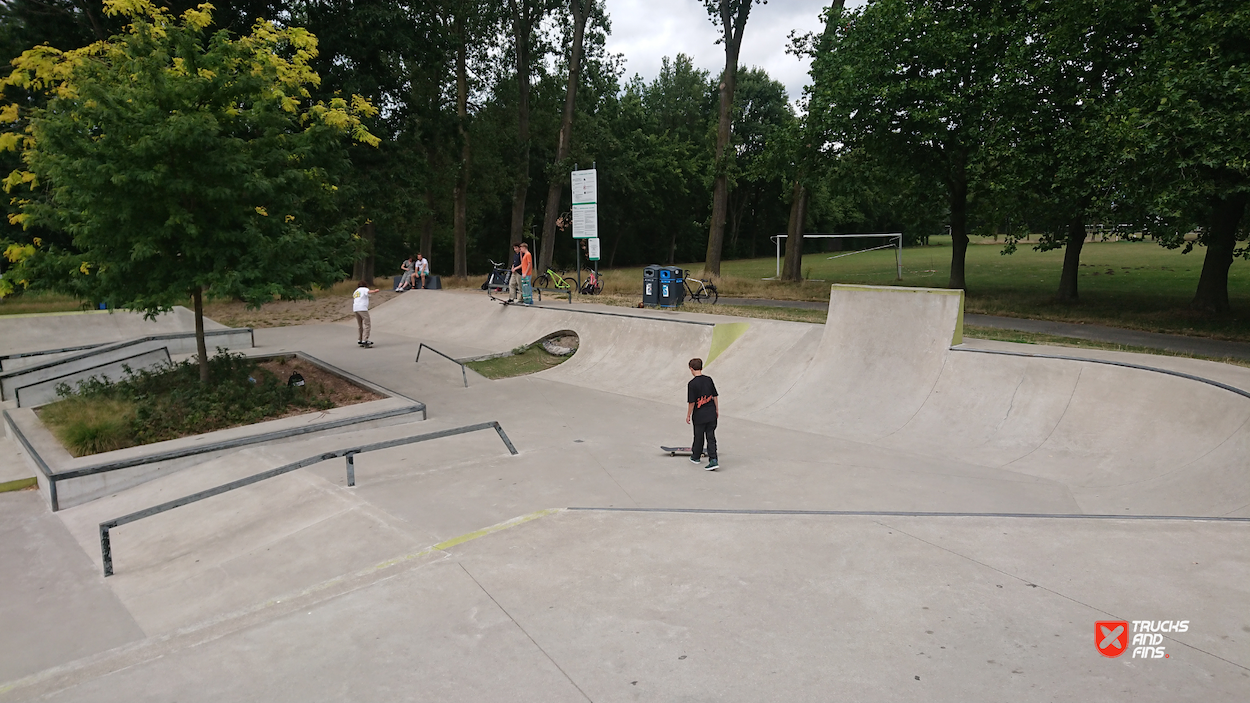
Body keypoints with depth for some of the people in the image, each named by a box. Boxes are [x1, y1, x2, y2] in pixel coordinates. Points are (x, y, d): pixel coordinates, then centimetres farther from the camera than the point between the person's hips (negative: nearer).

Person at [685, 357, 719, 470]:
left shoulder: (692, 384, -16)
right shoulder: (709, 379, 0)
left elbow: (691, 402, -15)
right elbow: (715, 396, 6)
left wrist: (688, 415, -3)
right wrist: (717, 409, 18)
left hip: (699, 416, -4)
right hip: (711, 414, 4)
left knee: (698, 436, 14)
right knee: (711, 437, 7)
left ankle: (696, 456, 33)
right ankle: (713, 460, -1)